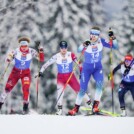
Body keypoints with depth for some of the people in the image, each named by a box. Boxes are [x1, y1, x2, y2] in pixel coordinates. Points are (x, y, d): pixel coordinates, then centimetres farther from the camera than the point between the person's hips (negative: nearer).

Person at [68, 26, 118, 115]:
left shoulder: (101, 41, -11)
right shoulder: (87, 43, -18)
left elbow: (115, 46, -10)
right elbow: (79, 50, -35)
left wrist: (113, 38, -28)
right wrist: (84, 45, -56)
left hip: (98, 67, 2)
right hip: (87, 68, -2)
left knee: (100, 84, -24)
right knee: (83, 89, 2)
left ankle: (95, 106, -17)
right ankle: (76, 108, 21)